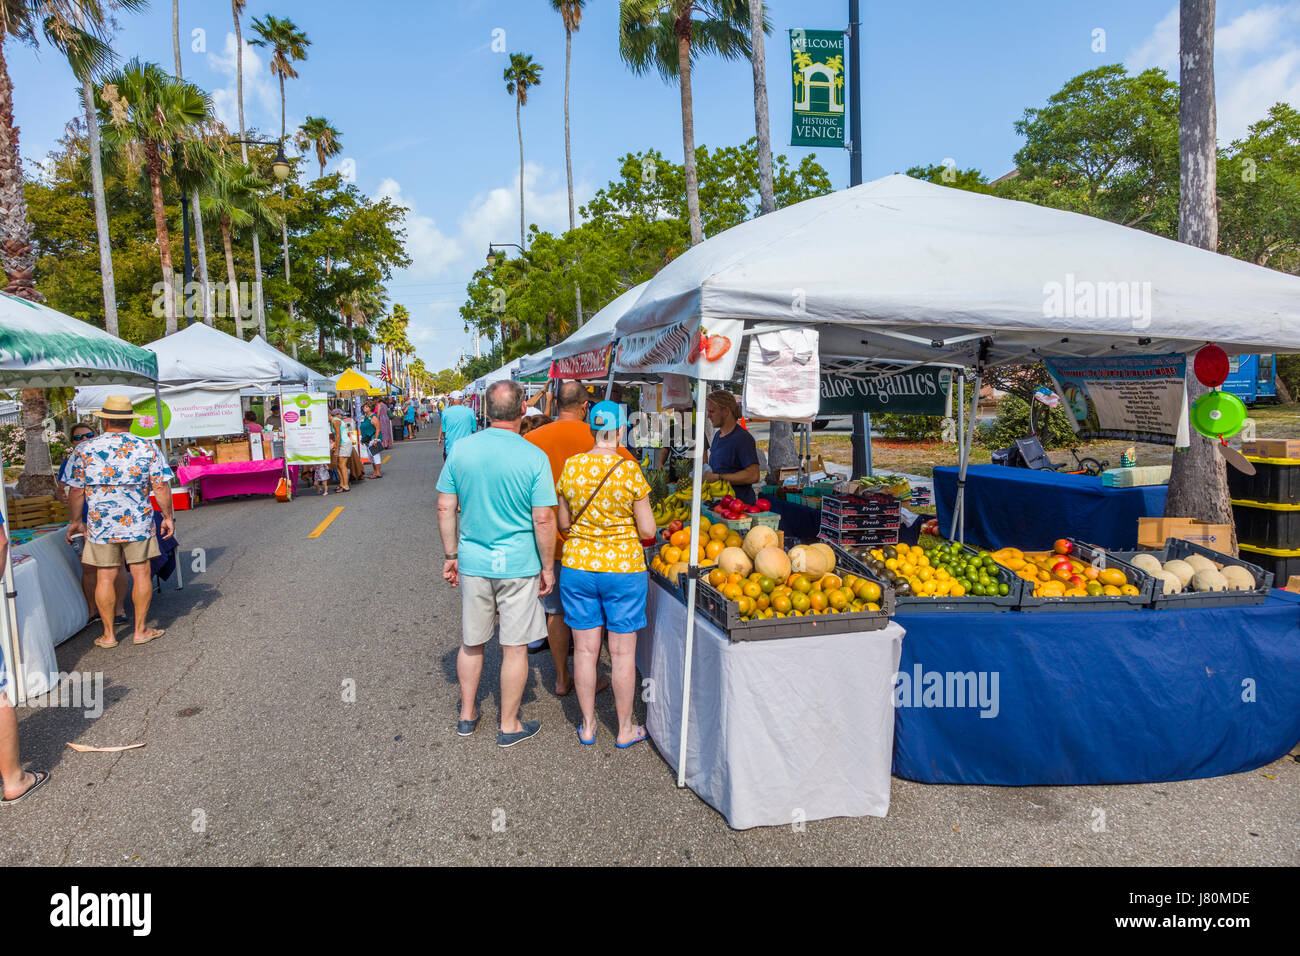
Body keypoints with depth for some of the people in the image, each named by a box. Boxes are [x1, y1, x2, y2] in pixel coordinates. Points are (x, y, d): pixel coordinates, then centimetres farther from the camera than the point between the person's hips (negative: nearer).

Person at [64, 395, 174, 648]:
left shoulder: (84, 450, -2)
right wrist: (168, 516, 4)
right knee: (141, 573, 8)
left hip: (99, 524, 1)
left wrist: (75, 521, 12)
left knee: (104, 578, 8)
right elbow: (161, 487, -5)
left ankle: (108, 634, 16)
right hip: (137, 522, -1)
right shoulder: (147, 448, -4)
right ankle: (140, 630, 13)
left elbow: (76, 491, 0)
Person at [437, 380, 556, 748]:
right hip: (518, 565, -3)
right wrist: (548, 567, -2)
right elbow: (544, 519, -14)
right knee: (515, 647, 10)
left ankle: (467, 715, 35)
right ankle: (509, 726, 23)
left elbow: (445, 507, 1)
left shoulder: (461, 449, -3)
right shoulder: (533, 456, -13)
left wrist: (451, 555, 12)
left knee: (471, 643, 18)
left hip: (473, 562, 3)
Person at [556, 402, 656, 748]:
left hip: (577, 566, 3)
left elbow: (563, 523, 6)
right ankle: (625, 729, 22)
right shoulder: (629, 469, -13)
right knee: (623, 651, 9)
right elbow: (647, 530, -9)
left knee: (585, 649, 13)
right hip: (623, 567, -3)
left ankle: (588, 726, 26)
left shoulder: (570, 467, -2)